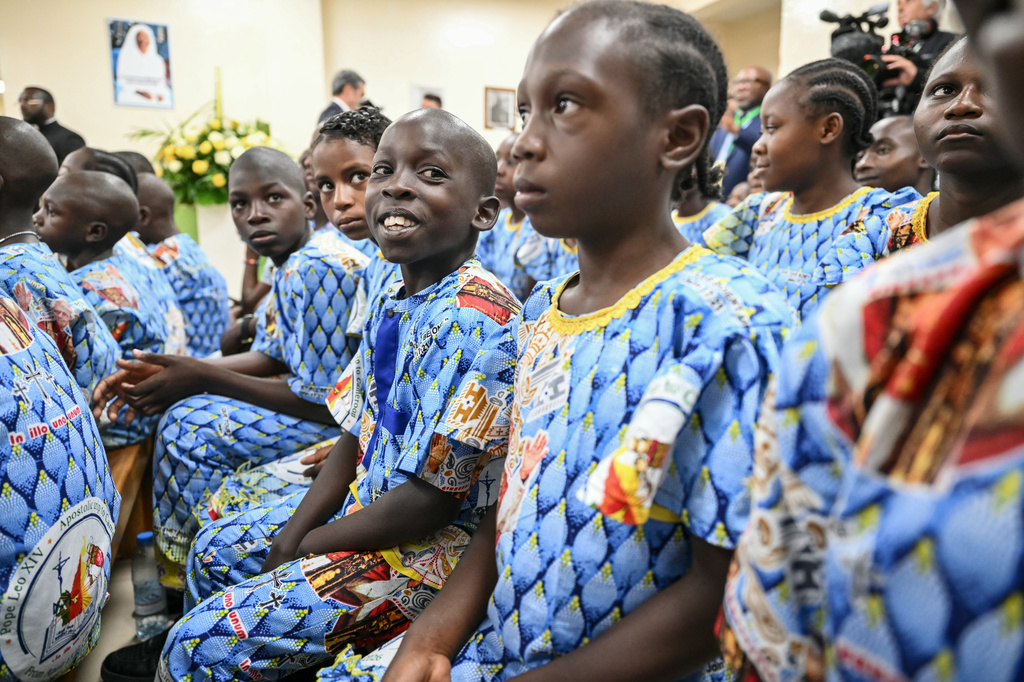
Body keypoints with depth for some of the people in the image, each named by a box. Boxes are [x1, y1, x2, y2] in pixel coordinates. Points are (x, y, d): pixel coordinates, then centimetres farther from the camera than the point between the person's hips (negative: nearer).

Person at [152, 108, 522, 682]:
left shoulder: (473, 321, -27)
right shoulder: (393, 302, 3)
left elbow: (430, 503, -26)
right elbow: (356, 435, 10)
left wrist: (303, 548, -12)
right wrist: (291, 532, -1)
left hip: (429, 548, -9)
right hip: (365, 506, 9)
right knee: (215, 549, 23)